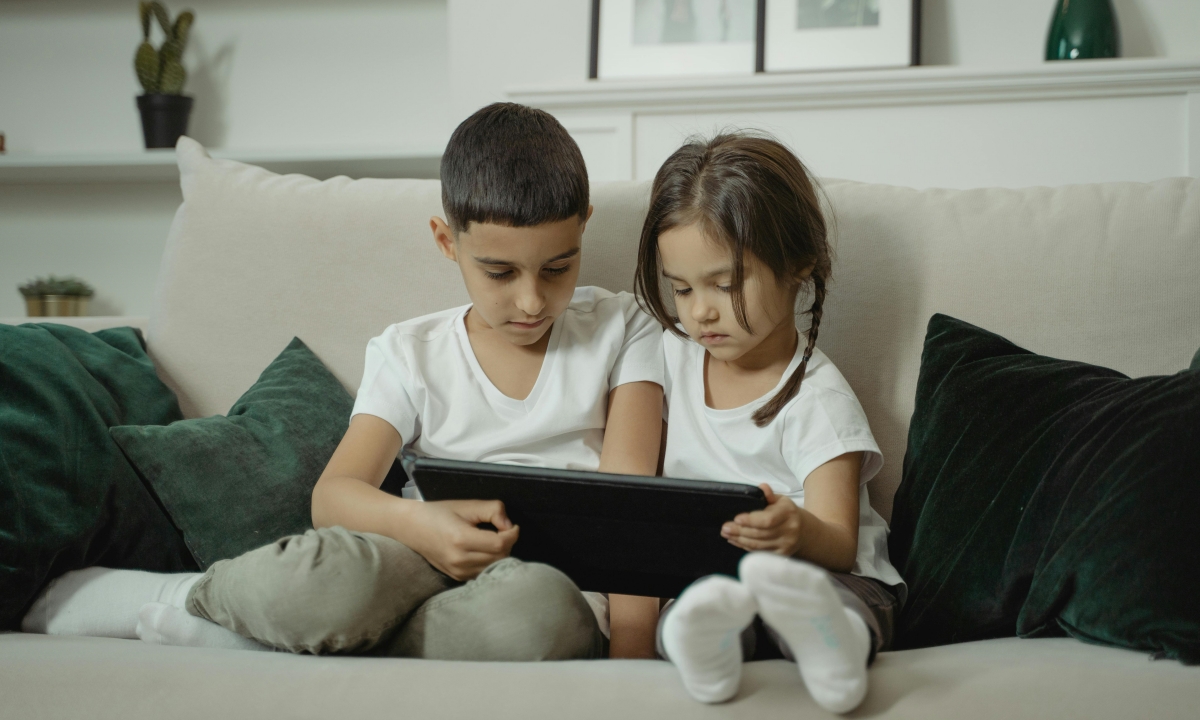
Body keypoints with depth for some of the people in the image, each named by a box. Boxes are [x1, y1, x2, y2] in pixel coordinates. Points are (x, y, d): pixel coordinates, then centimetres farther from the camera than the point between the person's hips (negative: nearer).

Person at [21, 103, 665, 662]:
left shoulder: (621, 330, 11)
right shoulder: (411, 354, 11)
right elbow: (333, 494, -2)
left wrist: (631, 629, -20)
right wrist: (412, 520, -26)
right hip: (437, 562, 0)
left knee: (533, 606, -42)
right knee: (322, 575, -39)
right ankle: (75, 596, -14)